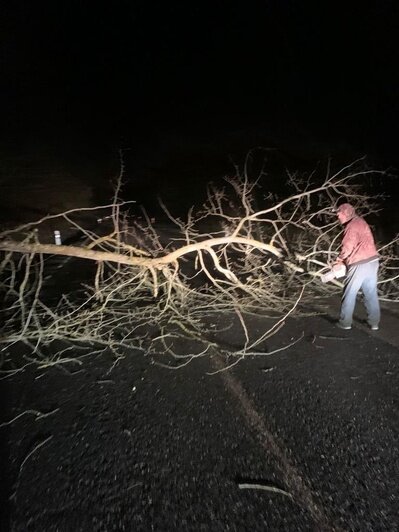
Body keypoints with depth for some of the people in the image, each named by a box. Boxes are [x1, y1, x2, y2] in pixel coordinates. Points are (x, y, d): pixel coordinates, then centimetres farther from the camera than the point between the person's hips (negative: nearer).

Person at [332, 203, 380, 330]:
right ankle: (374, 322, 16)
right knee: (371, 293, 11)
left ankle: (345, 322, 9)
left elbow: (347, 248, -14)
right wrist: (344, 261, 16)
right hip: (372, 261, 9)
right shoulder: (361, 222, 20)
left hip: (360, 264, -8)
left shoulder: (352, 225, -9)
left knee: (350, 294, 2)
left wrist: (339, 262, 0)